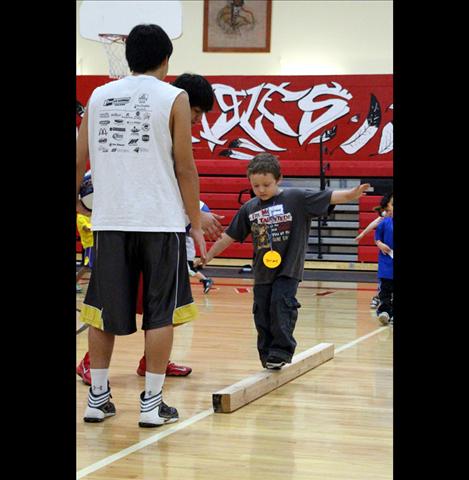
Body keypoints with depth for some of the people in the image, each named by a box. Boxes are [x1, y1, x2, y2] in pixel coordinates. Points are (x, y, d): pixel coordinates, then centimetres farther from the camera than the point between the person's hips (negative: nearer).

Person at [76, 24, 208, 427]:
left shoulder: (98, 96, 9)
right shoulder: (174, 98, -2)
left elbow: (79, 160, 11)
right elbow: (185, 168, -5)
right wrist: (197, 224, 1)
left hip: (110, 220, 4)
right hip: (161, 221, -3)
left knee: (104, 311, 11)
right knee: (160, 314, 4)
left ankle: (97, 398, 15)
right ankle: (152, 403, 4)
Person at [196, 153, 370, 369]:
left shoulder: (296, 198, -6)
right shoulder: (249, 208, 5)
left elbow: (330, 197, -15)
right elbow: (228, 237, 13)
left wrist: (353, 194, -31)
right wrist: (208, 256, 15)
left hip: (288, 270, -4)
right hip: (262, 271, 4)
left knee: (281, 305, -17)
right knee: (262, 313, 5)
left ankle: (281, 351, -7)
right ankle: (268, 356, 15)